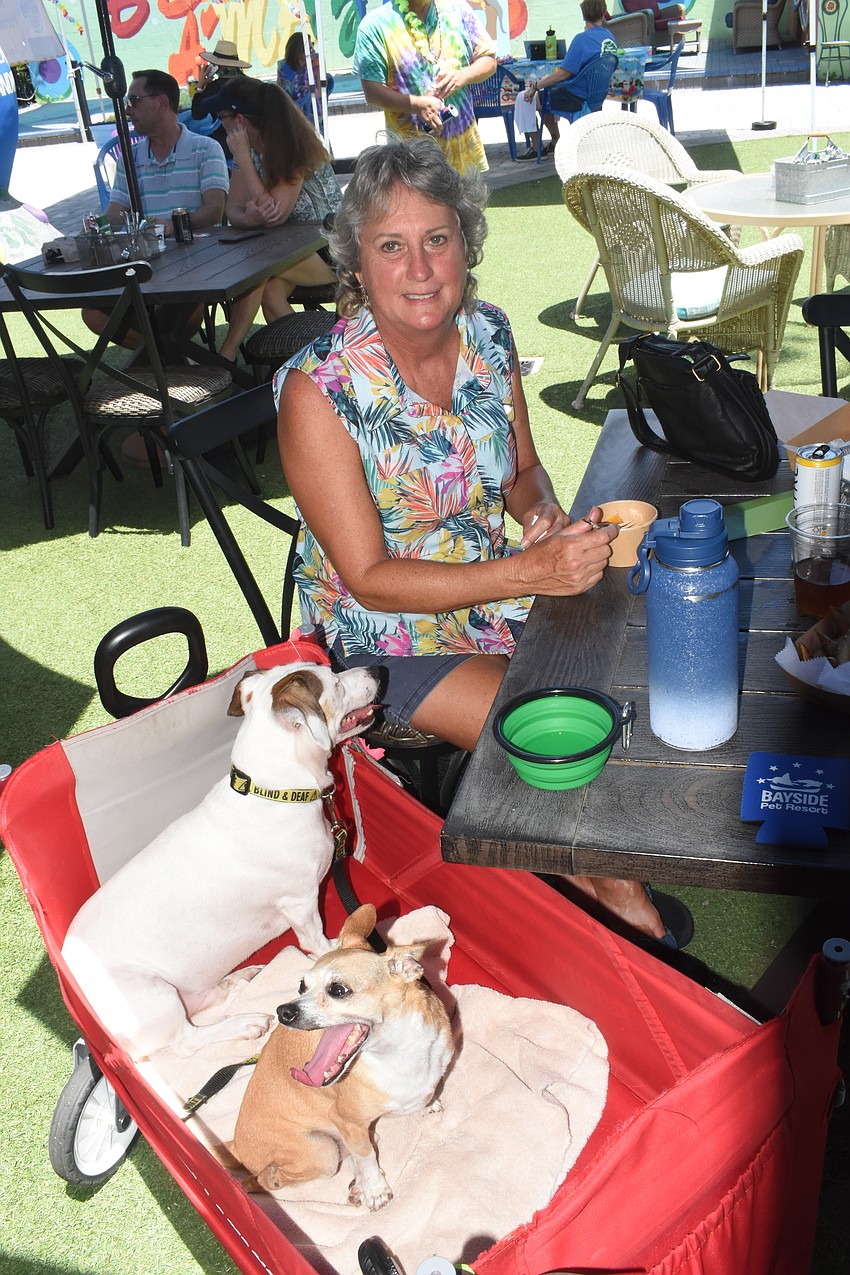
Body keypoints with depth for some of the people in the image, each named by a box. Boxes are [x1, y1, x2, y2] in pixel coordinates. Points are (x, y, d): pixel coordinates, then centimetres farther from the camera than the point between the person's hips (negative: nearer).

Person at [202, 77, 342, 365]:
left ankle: (227, 354, -18)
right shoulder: (251, 152, 3)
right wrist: (249, 217, -29)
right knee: (271, 290, -27)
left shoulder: (295, 148, -18)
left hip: (330, 253, -6)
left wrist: (242, 157, -24)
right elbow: (233, 210, -2)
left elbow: (276, 216, -27)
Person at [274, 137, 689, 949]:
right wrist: (532, 570, -31)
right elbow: (369, 578, -22)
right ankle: (599, 884, 13)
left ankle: (599, 869, 16)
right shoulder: (319, 389, -23)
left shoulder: (487, 335, -5)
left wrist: (542, 510, -15)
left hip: (501, 585, 6)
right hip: (389, 633, -6)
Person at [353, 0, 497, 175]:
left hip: (464, 146, 4)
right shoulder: (375, 24, -5)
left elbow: (489, 59, 13)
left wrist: (463, 76, -9)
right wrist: (417, 104, -23)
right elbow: (372, 91, -10)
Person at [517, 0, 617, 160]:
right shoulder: (609, 37, 7)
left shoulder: (583, 39, -20)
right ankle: (556, 141, 32)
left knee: (525, 99, 0)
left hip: (575, 98, -9)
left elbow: (564, 73, -22)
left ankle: (535, 149, 7)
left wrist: (535, 87, -12)